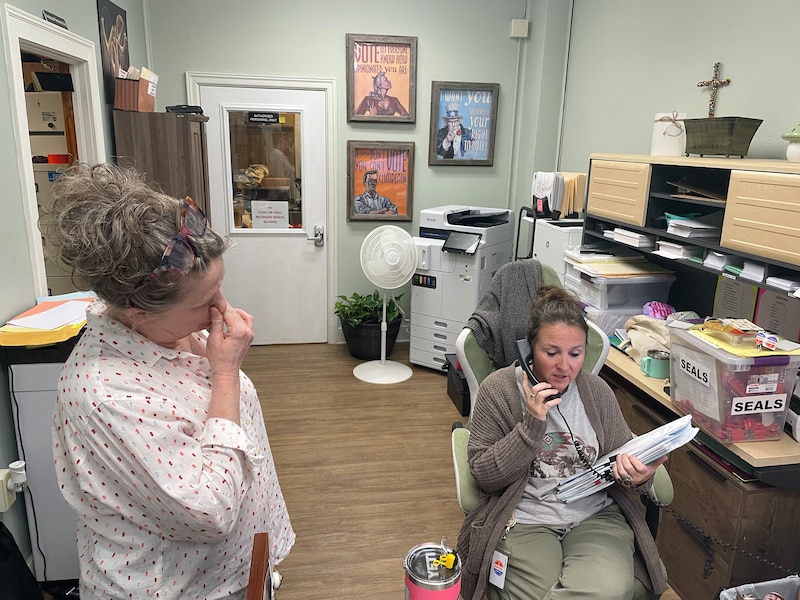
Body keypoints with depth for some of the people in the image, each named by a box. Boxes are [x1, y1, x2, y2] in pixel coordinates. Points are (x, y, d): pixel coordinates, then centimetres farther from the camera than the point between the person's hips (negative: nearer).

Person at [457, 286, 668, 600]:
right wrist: (532, 424, -19)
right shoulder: (498, 389, -5)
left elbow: (622, 457, 12)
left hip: (596, 515, 4)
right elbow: (483, 474, -8)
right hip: (524, 520, -3)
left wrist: (637, 476, -13)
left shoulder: (598, 391, 4)